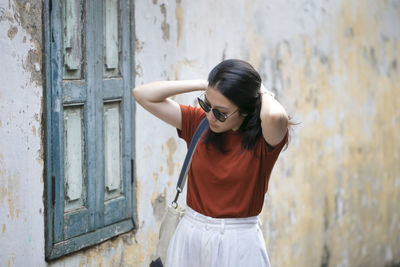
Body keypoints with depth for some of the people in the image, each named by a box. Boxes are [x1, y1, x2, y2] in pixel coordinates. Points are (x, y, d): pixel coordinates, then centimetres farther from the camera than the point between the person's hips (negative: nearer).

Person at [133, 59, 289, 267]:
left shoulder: (263, 138, -13)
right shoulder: (198, 122, 0)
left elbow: (275, 115, -37)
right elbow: (142, 94, -2)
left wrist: (263, 94, -15)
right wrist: (203, 85, -7)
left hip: (239, 245, -3)